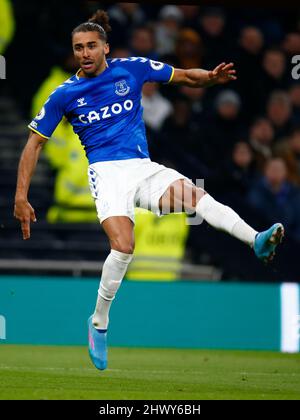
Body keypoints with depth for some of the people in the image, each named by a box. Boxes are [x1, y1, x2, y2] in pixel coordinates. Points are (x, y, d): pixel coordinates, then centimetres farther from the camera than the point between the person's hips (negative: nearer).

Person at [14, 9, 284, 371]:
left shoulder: (132, 69, 7)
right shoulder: (65, 94, 5)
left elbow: (184, 77, 15)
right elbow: (34, 142, 11)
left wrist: (210, 77, -9)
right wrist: (21, 196, 4)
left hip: (144, 168, 2)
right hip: (107, 170, -2)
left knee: (195, 196, -28)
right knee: (123, 246, -25)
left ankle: (257, 240, -48)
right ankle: (99, 323, -8)